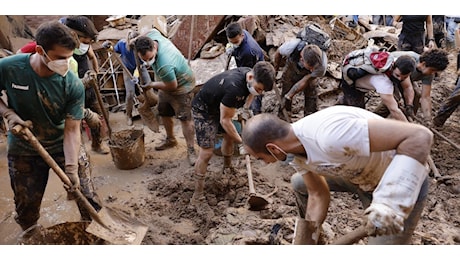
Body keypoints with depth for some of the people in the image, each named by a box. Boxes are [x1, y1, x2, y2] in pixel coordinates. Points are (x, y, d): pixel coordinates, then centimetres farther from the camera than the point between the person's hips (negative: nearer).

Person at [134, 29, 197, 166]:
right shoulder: (153, 35, -22)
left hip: (181, 85, -9)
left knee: (185, 118, -9)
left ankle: (191, 151, 0)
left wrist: (152, 85, -15)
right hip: (167, 83, 9)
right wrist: (135, 39, 1)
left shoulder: (164, 65, -45)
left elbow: (172, 86, -29)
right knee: (164, 113, 20)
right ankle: (170, 140, 40)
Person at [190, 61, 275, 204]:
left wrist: (246, 108, -2)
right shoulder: (234, 87, -40)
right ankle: (198, 193, -1)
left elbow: (250, 93, 12)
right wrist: (242, 143, -23)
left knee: (229, 136, 19)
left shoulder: (251, 76, -15)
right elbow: (225, 120, -30)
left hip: (219, 105, 8)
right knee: (206, 152, -12)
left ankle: (227, 167, 46)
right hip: (204, 110, -8)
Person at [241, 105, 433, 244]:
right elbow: (319, 195, 2)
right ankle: (311, 232, 38)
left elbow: (420, 137, -39)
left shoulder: (330, 135, -40)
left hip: (402, 184, -7)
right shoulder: (297, 151, -11)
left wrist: (388, 204, -44)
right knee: (299, 183, 17)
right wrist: (302, 241, 6)